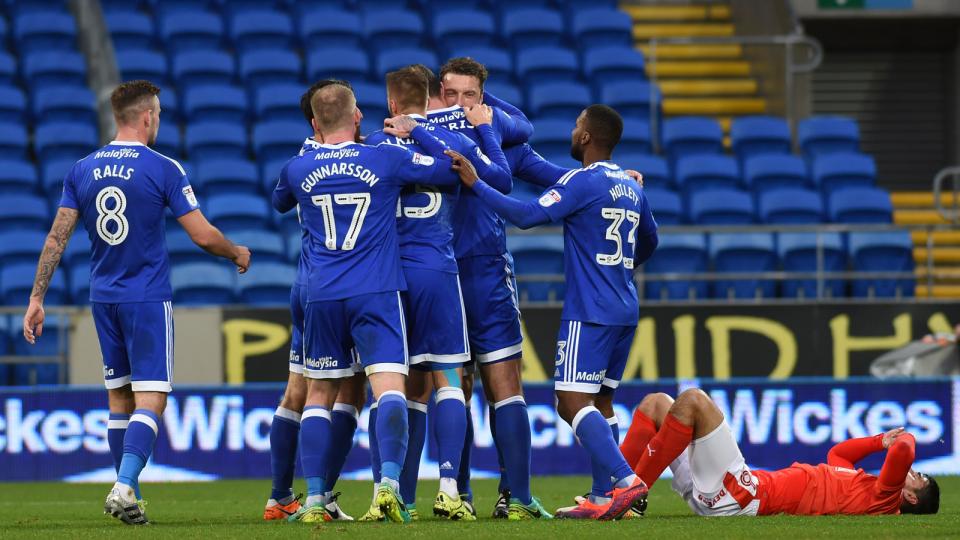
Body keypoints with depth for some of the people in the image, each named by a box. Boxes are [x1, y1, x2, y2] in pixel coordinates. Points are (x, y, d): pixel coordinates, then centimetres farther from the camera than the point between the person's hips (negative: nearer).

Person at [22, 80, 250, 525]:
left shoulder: (82, 170, 4)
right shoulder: (163, 169, -9)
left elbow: (57, 238, 3)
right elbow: (203, 236, -7)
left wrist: (37, 297, 8)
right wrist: (237, 254, 13)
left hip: (102, 299, 5)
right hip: (148, 299, -5)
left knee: (118, 397, 14)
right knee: (150, 399, -6)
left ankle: (129, 495, 16)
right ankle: (124, 487, -22)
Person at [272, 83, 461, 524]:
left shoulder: (297, 170, 7)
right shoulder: (387, 159, 0)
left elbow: (279, 204, 31)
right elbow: (452, 172, 10)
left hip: (322, 297, 2)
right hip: (377, 293, -2)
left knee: (319, 395, 11)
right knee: (389, 387, -9)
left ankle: (314, 500, 6)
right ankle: (389, 482, -29)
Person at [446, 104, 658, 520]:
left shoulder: (583, 182, -11)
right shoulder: (632, 188, 14)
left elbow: (528, 215, -20)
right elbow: (649, 242, 29)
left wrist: (475, 184, -17)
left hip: (589, 312, -8)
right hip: (625, 311, 8)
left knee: (572, 402, -11)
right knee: (595, 402, 14)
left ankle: (626, 481, -25)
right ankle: (603, 499, 7)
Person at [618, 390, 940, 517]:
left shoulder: (880, 499, -6)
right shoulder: (860, 486, 21)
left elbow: (902, 453, -24)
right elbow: (837, 453, 42)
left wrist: (906, 440, -2)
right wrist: (882, 441, 28)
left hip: (743, 496, -10)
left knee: (693, 401, -21)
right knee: (656, 403, 10)